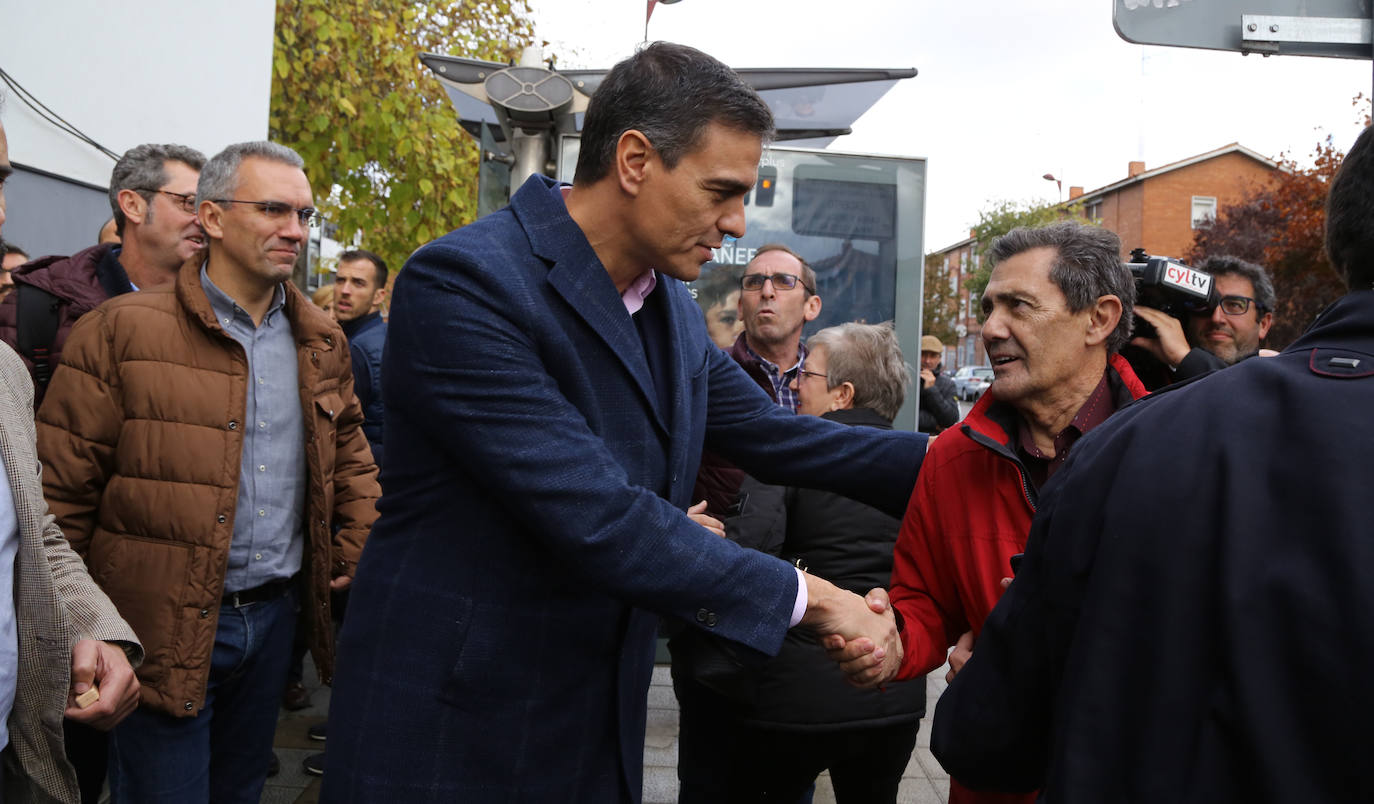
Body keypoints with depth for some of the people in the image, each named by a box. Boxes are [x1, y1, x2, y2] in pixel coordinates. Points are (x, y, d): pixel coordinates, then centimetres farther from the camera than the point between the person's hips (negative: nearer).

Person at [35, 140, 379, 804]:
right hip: (165, 624, -5)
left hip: (276, 613, 5)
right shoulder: (122, 331, -10)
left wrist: (357, 549, 8)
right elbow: (61, 486, -8)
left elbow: (350, 450, 19)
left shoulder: (321, 340, 7)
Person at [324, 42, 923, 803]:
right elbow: (594, 518, -28)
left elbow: (777, 435, 10)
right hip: (453, 734, -7)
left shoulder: (672, 308, 4)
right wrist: (806, 596, -21)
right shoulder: (463, 282, -22)